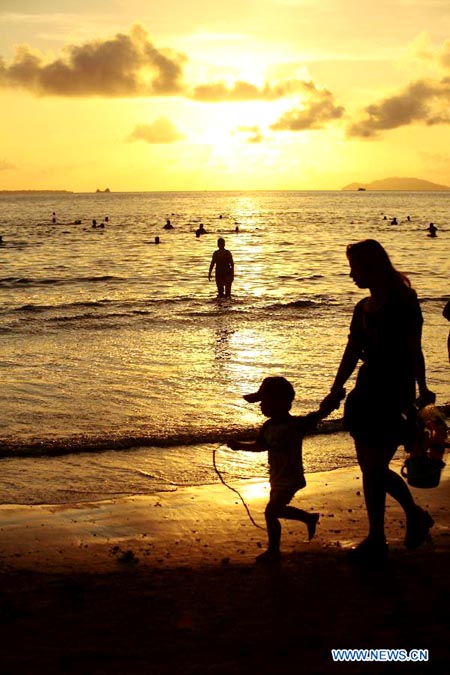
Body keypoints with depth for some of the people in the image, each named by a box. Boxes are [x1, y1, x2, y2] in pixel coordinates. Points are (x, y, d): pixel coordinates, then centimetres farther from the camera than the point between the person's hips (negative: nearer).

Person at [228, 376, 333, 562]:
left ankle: (273, 550, 7)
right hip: (277, 478, 8)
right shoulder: (268, 426, 0)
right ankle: (309, 518, 46)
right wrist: (239, 445, 5)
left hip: (290, 479, -8)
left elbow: (320, 414, -26)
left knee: (271, 512, -9)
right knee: (278, 510, 23)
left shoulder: (295, 425, -23)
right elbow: (260, 446, 16)